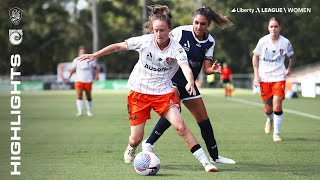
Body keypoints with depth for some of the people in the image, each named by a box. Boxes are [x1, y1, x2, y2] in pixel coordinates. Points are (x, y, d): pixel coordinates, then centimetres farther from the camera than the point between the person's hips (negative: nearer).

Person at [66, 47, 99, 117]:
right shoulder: (76, 60, 6)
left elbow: (95, 68, 10)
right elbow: (73, 70, 11)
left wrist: (97, 74, -6)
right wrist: (68, 78, 3)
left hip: (88, 81, 1)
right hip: (79, 80, -1)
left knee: (89, 96, 7)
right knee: (79, 96, -15)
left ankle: (89, 111, 24)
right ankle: (80, 111, -18)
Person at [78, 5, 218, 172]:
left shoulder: (176, 48, -14)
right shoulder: (144, 41, -10)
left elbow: (186, 67, -32)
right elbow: (118, 46, -1)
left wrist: (190, 83, -52)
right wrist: (94, 55, -3)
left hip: (163, 93, -1)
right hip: (139, 92, 1)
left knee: (181, 126, -18)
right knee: (136, 138, 3)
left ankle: (205, 162, -12)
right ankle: (130, 150, 42)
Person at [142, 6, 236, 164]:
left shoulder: (209, 42, 0)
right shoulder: (181, 32, -16)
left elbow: (206, 68, -3)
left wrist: (213, 69, -25)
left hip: (189, 82, 6)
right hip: (171, 78, -6)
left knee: (203, 117, 10)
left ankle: (214, 156, 23)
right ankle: (148, 143, -19)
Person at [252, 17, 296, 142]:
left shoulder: (285, 42, -4)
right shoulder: (263, 41, -4)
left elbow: (292, 56, 13)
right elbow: (255, 56, 7)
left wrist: (289, 68, -4)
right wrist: (256, 75, 0)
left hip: (279, 77, -1)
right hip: (264, 77, 1)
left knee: (277, 105, -15)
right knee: (267, 108, 6)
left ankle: (276, 133, -3)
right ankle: (270, 119, 43)